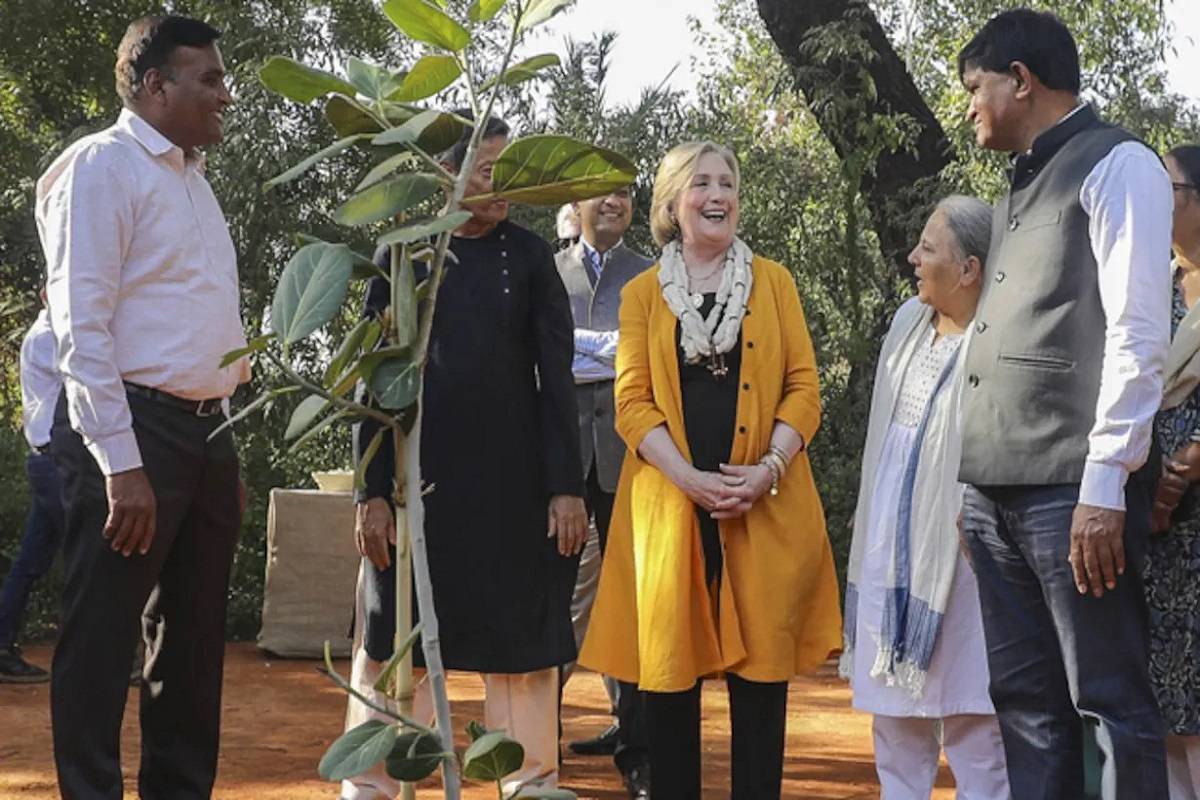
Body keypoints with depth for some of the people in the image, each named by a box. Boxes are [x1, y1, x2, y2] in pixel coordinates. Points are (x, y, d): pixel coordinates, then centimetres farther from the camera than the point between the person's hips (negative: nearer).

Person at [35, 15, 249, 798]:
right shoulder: (104, 166, -8)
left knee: (194, 639, 14)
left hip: (206, 433, 9)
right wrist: (120, 462, -21)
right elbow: (81, 323, -15)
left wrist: (224, 447, 16)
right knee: (101, 643, -2)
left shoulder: (193, 178, 18)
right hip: (133, 430, -9)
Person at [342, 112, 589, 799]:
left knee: (521, 641, 4)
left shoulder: (528, 255, 5)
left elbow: (555, 376, 2)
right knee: (393, 640, 4)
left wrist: (566, 486, -6)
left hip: (513, 478, 1)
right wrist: (372, 490, -6)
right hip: (417, 476, 0)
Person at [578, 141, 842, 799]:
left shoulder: (773, 281, 10)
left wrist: (768, 468, -12)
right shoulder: (642, 293, 9)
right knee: (669, 663, 1)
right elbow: (632, 399, 1)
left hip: (764, 506, 0)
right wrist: (688, 477, -14)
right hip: (670, 501, 0)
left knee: (760, 663, -1)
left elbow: (803, 387, 4)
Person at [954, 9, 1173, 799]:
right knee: (1025, 696, 10)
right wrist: (976, 481, 13)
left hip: (1072, 487, -8)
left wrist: (1106, 484, -18)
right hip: (997, 488, 8)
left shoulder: (1117, 164, -3)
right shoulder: (1022, 186, 22)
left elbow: (1137, 334, -12)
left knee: (1108, 699, -3)